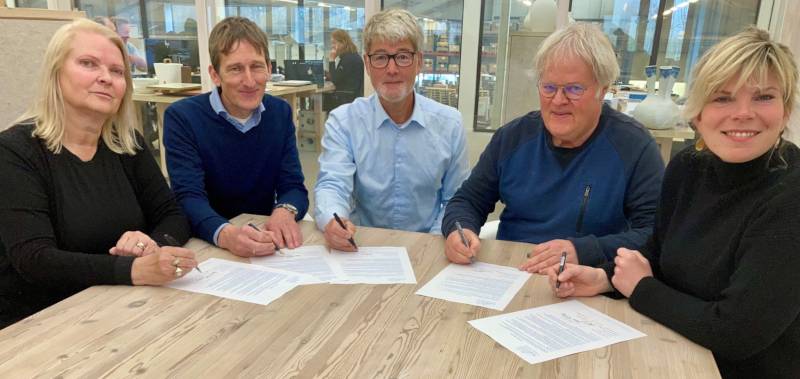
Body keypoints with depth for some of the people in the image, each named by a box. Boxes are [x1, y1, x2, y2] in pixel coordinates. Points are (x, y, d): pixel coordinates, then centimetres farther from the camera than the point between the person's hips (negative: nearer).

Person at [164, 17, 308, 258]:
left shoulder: (281, 113, 2)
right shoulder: (181, 117, -9)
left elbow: (293, 186, -3)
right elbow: (189, 197, -18)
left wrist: (285, 212, -26)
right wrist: (225, 234, -38)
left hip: (264, 242, 4)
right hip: (205, 245, -3)